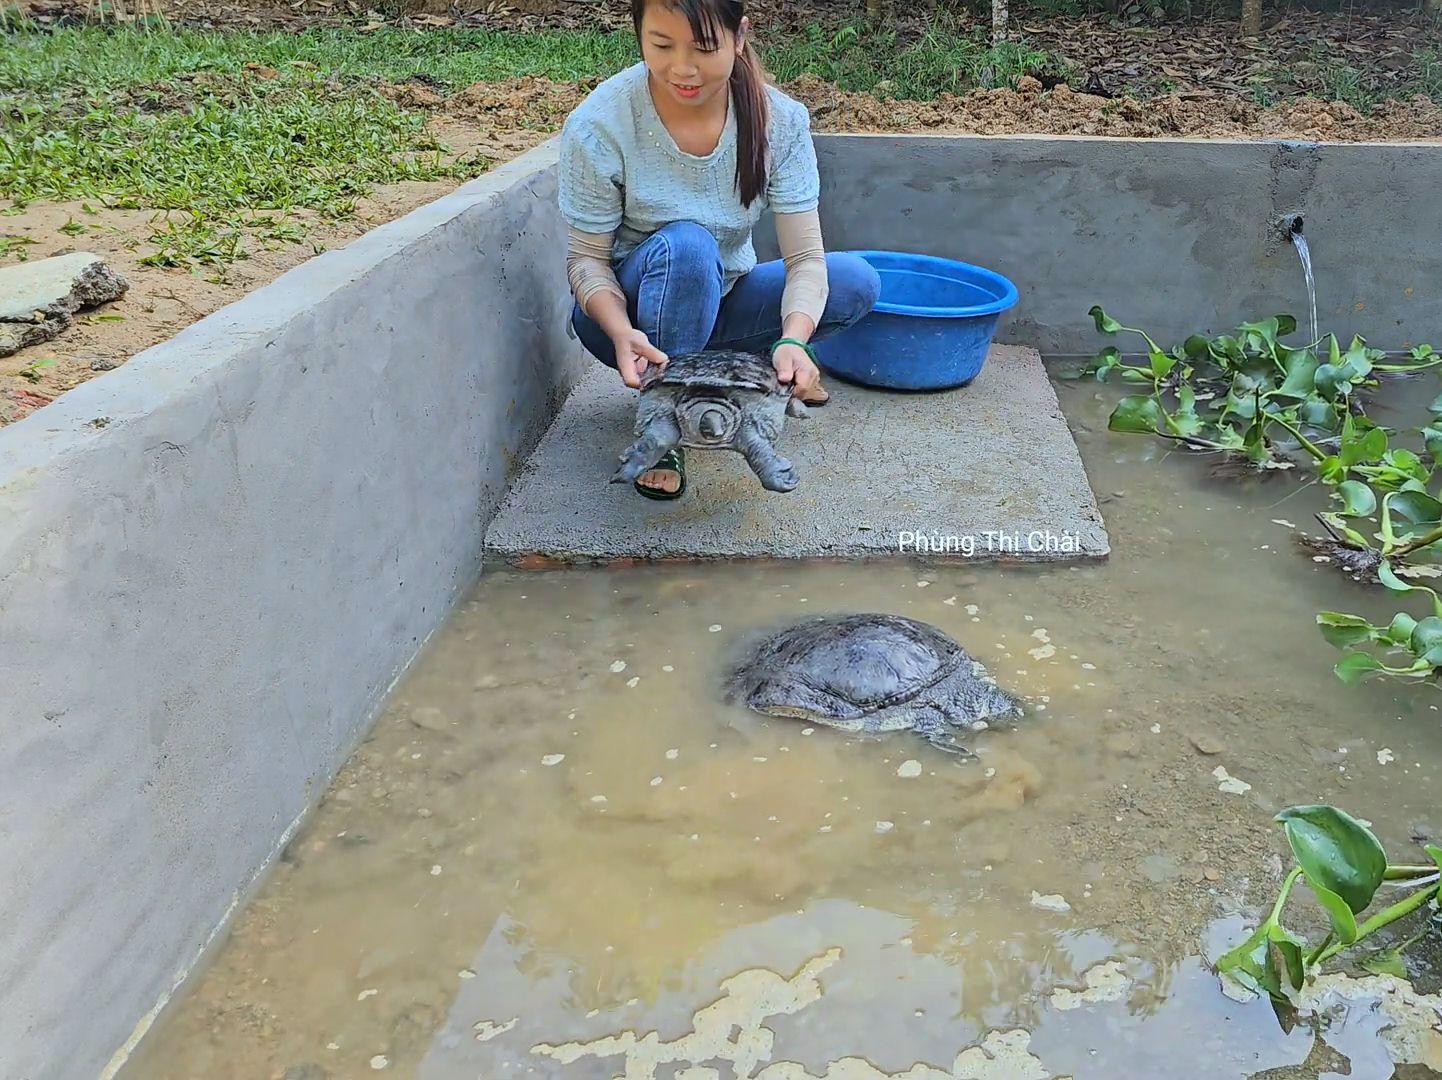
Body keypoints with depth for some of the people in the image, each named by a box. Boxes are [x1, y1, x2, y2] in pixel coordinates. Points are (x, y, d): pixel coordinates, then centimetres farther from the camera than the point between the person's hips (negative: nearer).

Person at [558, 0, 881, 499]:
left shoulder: (781, 120, -16)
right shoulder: (597, 126, -22)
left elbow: (805, 258, -19)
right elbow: (586, 257, -16)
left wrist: (793, 340, -40)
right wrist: (622, 333, -37)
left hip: (720, 300, 4)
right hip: (629, 309, -3)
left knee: (856, 281, -15)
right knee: (685, 243, -36)